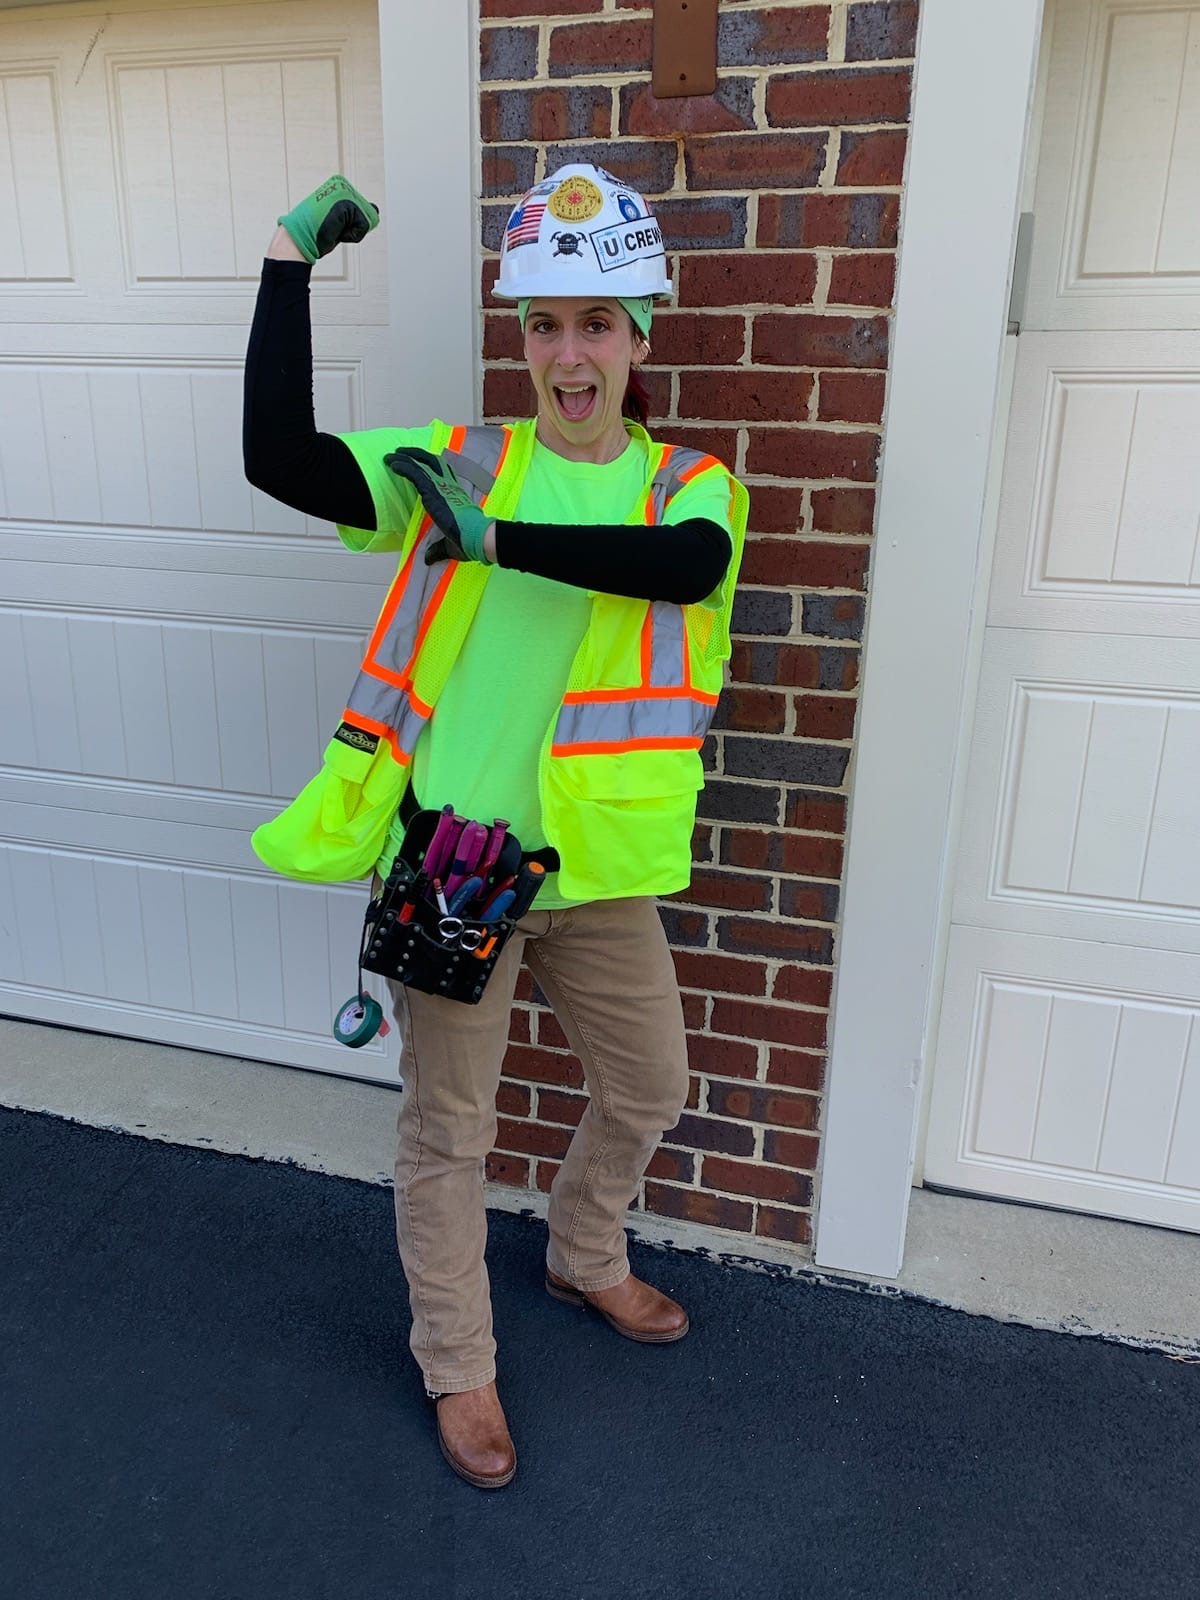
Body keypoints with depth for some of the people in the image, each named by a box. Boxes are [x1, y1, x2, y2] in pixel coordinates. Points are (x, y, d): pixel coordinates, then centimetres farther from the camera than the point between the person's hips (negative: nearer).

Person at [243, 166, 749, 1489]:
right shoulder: (460, 465, -2)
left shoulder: (689, 486, 1)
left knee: (650, 1087, 20)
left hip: (595, 865, 3)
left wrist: (499, 537, -28)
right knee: (448, 1127, 12)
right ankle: (457, 1365, 38)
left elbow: (691, 564, -24)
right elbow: (279, 458, -14)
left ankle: (585, 1259, 52)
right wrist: (291, 258, -14)